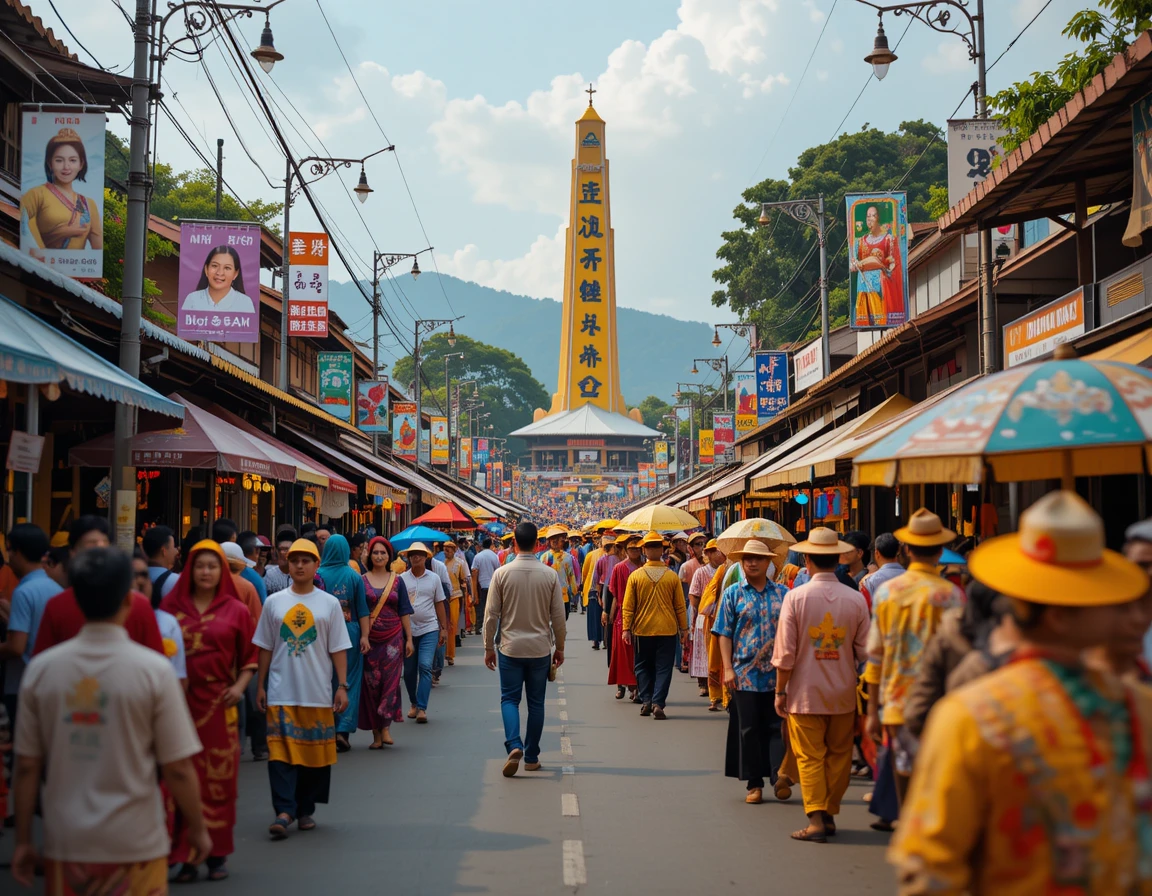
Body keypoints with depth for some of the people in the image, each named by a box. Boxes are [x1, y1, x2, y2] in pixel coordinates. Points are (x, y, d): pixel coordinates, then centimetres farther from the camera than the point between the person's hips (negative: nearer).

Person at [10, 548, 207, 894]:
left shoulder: (41, 668, -4)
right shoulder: (154, 669, -12)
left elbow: (27, 766, 1)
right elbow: (178, 769, -9)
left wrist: (23, 841, 11)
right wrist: (198, 829, 5)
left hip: (65, 841, 3)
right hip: (135, 844, -2)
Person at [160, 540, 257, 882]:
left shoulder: (236, 610, 6)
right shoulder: (171, 606, 7)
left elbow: (249, 658, 9)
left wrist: (240, 686, -6)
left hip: (220, 704, 0)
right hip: (179, 703, 0)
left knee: (220, 777, 2)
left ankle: (217, 853, 13)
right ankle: (186, 856, 5)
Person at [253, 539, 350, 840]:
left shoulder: (329, 603, 4)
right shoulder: (274, 602, 6)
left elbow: (339, 649, 4)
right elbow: (265, 647, 10)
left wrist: (342, 686, -3)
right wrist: (260, 686, 7)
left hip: (318, 693, 0)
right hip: (281, 693, 0)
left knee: (314, 752, 5)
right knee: (281, 750, -9)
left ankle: (306, 810, 17)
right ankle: (284, 811, -10)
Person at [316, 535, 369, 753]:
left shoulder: (318, 575, -5)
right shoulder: (354, 577, -2)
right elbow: (362, 609, -3)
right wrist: (364, 636, -1)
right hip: (350, 632, 0)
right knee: (349, 680, 6)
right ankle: (343, 730, -3)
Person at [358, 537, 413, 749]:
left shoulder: (397, 580, 7)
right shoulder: (362, 581, 4)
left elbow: (405, 612, 8)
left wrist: (409, 639, 3)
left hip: (393, 637, 1)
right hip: (370, 638, -1)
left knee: (390, 680, -7)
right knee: (371, 683, 0)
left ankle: (385, 727, -3)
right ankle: (376, 732, 6)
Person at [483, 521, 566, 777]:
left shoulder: (502, 573, -7)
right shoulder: (550, 575, -4)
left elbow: (491, 614, -4)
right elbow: (558, 615, 0)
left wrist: (488, 647, 7)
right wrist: (559, 647, 13)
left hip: (511, 648, -1)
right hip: (541, 649, 1)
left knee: (509, 699, 7)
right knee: (536, 703, 10)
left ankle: (514, 745, -15)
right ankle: (531, 757, 16)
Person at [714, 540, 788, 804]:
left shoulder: (782, 594, 7)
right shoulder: (732, 594, 4)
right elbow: (724, 634, 1)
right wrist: (728, 668, -7)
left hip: (777, 673, 1)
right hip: (744, 673, 0)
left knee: (777, 727, -1)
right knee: (749, 729, 5)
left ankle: (779, 776, 1)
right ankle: (754, 784, 12)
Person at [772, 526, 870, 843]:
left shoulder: (796, 597, -11)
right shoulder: (856, 599, -5)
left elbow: (785, 652, -10)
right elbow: (865, 651, -2)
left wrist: (780, 691, -1)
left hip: (805, 691, -2)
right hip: (843, 692, 2)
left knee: (810, 757, 3)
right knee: (838, 756, 15)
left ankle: (816, 819, -2)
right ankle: (830, 814, 21)